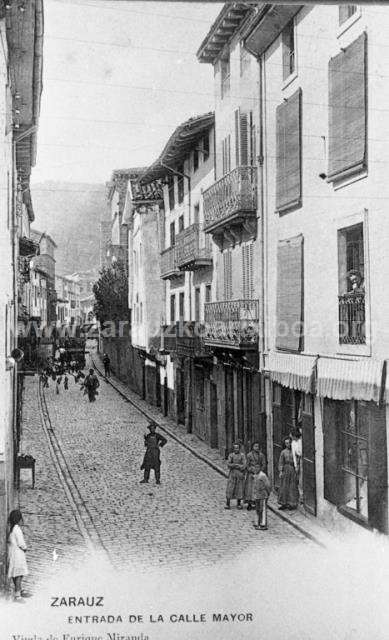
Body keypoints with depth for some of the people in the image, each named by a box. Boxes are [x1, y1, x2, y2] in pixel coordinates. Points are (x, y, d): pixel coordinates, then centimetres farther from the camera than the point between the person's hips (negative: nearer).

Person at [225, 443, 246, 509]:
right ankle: (227, 504, 1)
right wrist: (237, 465, -15)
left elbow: (244, 466, -8)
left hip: (240, 474, -1)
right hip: (232, 473, 1)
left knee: (239, 489, 1)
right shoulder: (231, 455, 5)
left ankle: (239, 504, 12)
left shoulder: (242, 455, -1)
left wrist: (233, 465, -10)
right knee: (230, 488, -3)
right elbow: (228, 464, -4)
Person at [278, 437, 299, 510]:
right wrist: (280, 471, -2)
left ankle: (292, 503, 6)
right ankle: (284, 503, 6)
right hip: (285, 469, 1)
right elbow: (281, 462, 6)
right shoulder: (283, 452, 7)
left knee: (292, 487, 0)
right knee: (284, 487, 1)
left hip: (293, 469, -1)